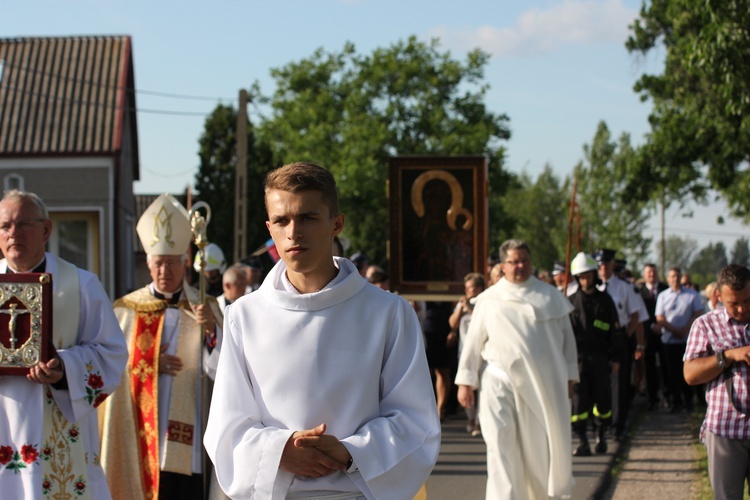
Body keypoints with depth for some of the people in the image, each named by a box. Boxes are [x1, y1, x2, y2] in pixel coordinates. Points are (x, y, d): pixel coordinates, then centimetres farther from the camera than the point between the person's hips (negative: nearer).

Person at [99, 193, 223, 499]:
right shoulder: (126, 310, 8)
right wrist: (146, 365, -8)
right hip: (137, 437, 1)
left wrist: (212, 330, -24)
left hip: (186, 439, -1)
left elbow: (217, 368, -7)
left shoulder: (204, 308, 5)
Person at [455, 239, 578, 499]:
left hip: (543, 383, 1)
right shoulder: (489, 299, 7)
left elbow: (567, 337, 10)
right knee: (501, 443, -8)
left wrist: (569, 375, 5)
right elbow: (474, 340, 8)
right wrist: (465, 381, 3)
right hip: (500, 379, -1)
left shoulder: (551, 296, 9)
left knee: (541, 444, 5)